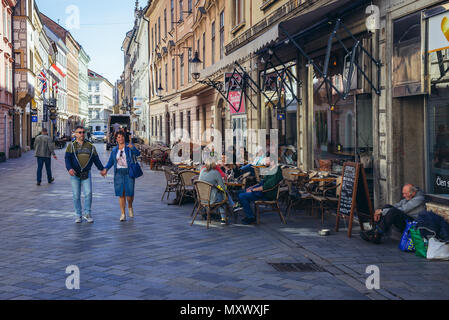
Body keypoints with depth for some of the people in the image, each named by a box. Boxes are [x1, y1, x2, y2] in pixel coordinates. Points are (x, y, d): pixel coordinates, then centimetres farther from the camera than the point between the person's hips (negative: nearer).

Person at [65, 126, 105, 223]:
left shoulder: (90, 146, 11)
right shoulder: (71, 145, 5)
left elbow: (96, 159, 17)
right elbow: (67, 158, -5)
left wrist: (102, 169, 14)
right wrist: (69, 168, -21)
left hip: (86, 174, 1)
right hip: (74, 174, -1)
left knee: (88, 193, -11)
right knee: (76, 196, 2)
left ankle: (87, 213, 4)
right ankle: (78, 215, 12)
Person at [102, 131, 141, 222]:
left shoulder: (129, 147, -1)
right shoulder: (114, 150, 10)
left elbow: (137, 153, -18)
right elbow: (110, 162, 9)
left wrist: (132, 148, -38)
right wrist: (105, 169, -8)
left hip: (129, 172, -3)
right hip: (119, 173, 3)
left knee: (129, 193, -6)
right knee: (121, 194, 0)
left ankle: (130, 207, 25)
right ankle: (123, 214, 6)